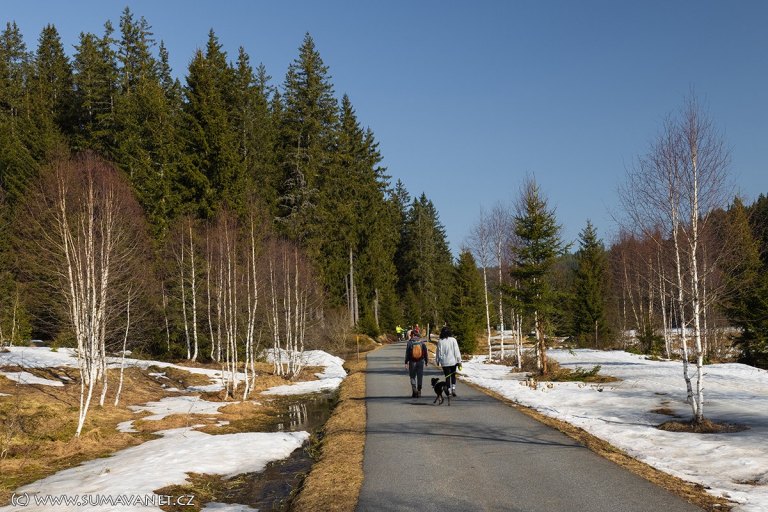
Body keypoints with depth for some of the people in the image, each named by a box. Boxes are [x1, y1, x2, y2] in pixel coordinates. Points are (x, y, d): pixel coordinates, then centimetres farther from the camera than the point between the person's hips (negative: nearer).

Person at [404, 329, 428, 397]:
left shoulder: (410, 342, -7)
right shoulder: (422, 342, -1)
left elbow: (407, 353, -6)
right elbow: (425, 352, 2)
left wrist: (406, 362, -1)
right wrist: (426, 361, 10)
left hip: (412, 362, -2)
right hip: (421, 362, 2)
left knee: (413, 377, 8)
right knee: (420, 377, 10)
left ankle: (414, 391, -7)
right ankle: (419, 392, 13)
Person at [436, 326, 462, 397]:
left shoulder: (440, 341, -6)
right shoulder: (453, 340, -6)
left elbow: (438, 352, 1)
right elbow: (457, 351, -5)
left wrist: (437, 361, 14)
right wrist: (459, 361, 0)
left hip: (445, 362, 0)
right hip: (453, 361, 0)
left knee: (447, 377, 6)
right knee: (453, 376, 16)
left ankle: (448, 391, 4)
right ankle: (453, 388, 1)